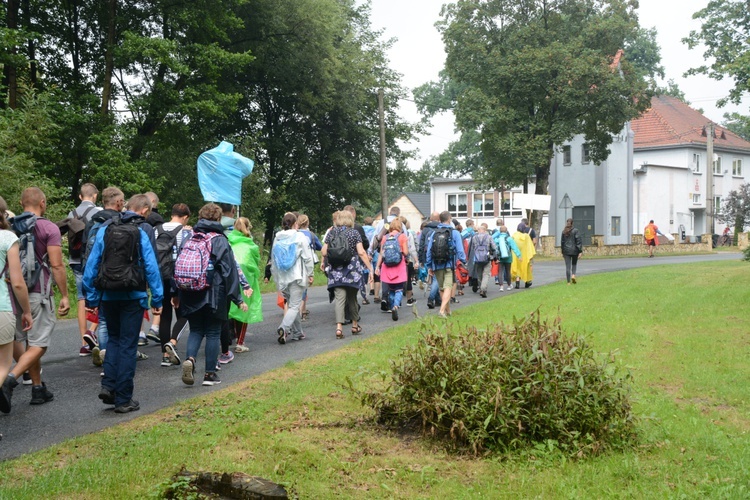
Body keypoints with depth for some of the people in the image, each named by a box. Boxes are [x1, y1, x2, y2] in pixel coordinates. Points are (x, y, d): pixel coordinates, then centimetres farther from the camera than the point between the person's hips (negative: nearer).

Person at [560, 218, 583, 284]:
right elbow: (579, 241, -9)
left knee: (568, 266, 2)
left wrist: (562, 252, 15)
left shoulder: (564, 231, 4)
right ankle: (573, 275, -5)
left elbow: (562, 242, 8)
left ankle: (568, 281, 0)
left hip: (566, 251, 2)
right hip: (574, 250, -2)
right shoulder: (575, 231, -6)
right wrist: (580, 251, -7)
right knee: (574, 264, 18)